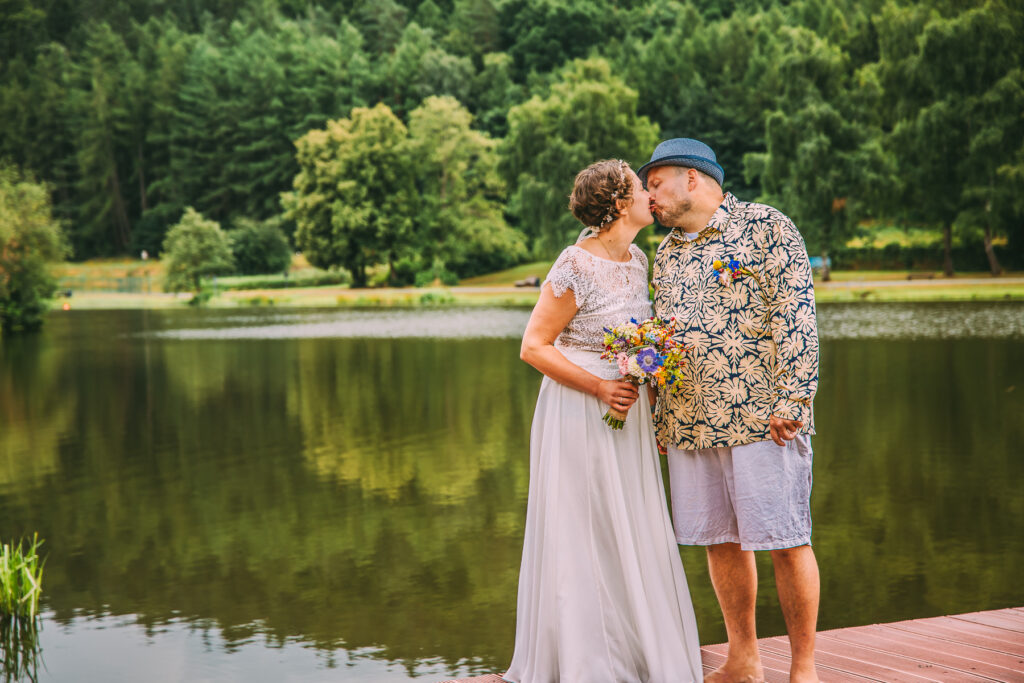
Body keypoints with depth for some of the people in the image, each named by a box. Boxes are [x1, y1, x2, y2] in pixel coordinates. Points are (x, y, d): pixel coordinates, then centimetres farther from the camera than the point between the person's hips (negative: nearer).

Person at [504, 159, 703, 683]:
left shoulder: (636, 261, 7)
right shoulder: (576, 268, -18)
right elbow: (533, 346, -15)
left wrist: (655, 408, 13)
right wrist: (599, 388, -20)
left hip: (626, 414, 8)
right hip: (580, 417, -8)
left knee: (632, 537, 12)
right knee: (584, 538, 0)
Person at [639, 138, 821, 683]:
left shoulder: (766, 228, -2)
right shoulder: (665, 254, 18)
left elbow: (796, 317, -9)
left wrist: (792, 401, -16)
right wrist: (663, 418, 15)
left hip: (763, 418, -6)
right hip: (690, 425, 6)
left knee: (785, 542, -3)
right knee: (720, 540, 9)